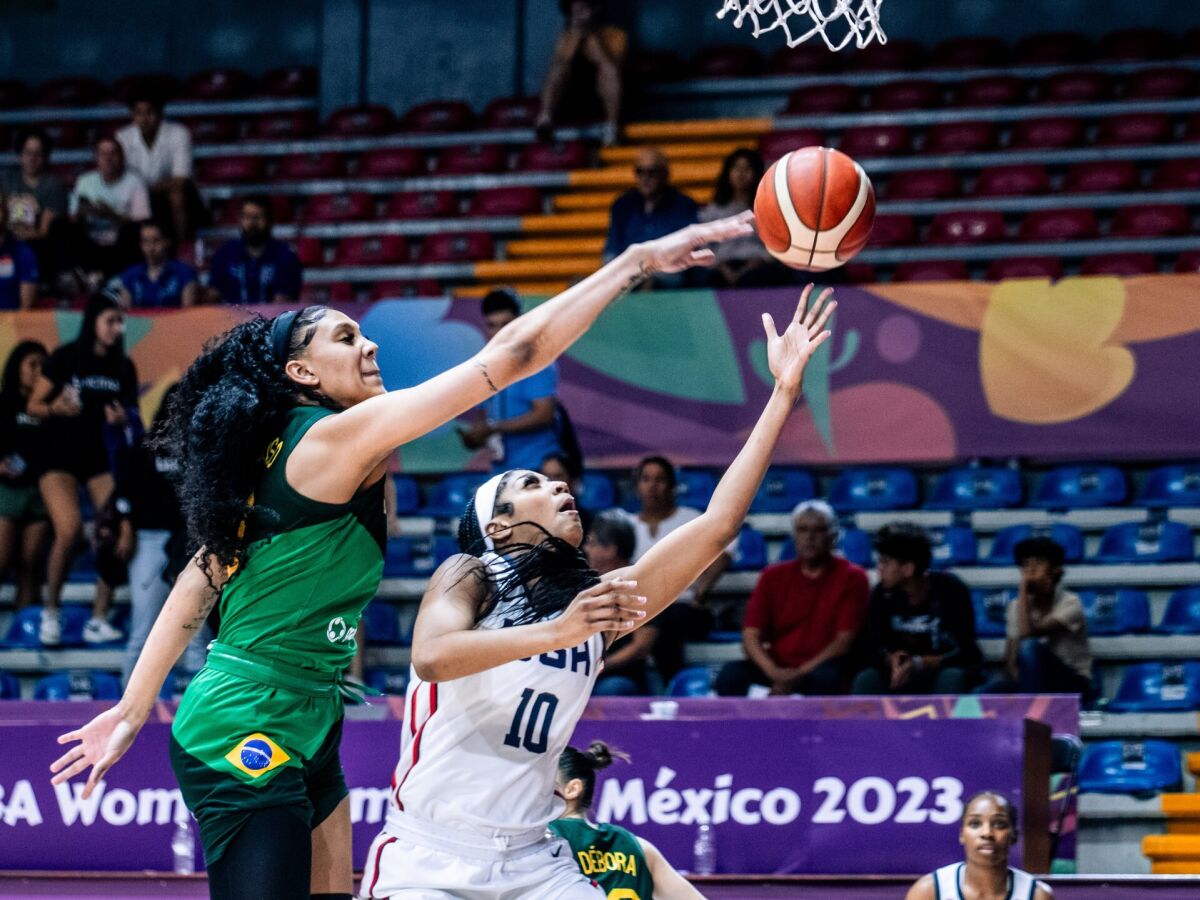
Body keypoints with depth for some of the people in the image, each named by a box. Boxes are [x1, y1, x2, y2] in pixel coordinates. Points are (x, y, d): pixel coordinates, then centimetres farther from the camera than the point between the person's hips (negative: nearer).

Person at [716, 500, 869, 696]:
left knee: (826, 677, -38)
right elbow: (751, 636, -1)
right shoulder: (773, 576, 7)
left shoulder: (851, 577, -2)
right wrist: (774, 672, -21)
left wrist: (800, 674, -20)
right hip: (778, 668, 3)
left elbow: (844, 641, -9)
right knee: (730, 673, -26)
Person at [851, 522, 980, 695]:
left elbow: (963, 651, -18)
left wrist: (919, 663, -32)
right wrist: (891, 659, -30)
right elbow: (871, 648, -6)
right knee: (866, 679, -26)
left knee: (951, 678, -36)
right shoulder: (883, 593, -6)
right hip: (905, 669, 3)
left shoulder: (950, 589, -15)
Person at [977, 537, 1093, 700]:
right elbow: (1010, 661, -1)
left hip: (1072, 686, -4)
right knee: (985, 695, -24)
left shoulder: (1070, 603, -13)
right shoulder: (1016, 608, 3)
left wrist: (1023, 590, -20)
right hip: (1032, 686, 4)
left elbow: (1027, 634, -27)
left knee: (1030, 647, -34)